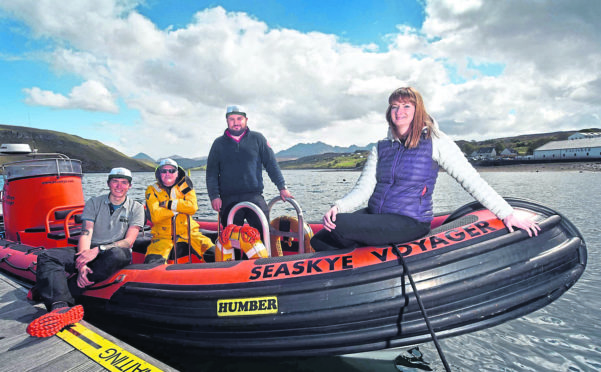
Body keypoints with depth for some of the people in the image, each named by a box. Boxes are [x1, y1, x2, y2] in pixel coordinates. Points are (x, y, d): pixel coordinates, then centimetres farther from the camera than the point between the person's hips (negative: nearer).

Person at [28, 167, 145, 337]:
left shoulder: (136, 208, 1)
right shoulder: (94, 203, 7)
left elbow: (129, 241, -9)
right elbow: (86, 234, -5)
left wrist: (99, 249, -24)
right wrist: (82, 263, -23)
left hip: (116, 252, -3)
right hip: (91, 251, 3)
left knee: (117, 255, -39)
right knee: (46, 257, -19)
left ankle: (49, 292, -29)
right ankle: (61, 307, -44)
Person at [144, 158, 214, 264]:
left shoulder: (185, 185, 7)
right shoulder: (152, 190, 5)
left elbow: (193, 207, -10)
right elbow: (155, 216, -12)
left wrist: (169, 204, -11)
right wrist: (181, 208, -10)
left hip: (189, 232, 1)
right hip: (163, 235, 0)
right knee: (153, 263, -28)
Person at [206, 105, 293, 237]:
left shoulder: (257, 139, 8)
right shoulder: (219, 143, 11)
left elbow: (271, 164, 9)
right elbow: (211, 172, 10)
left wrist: (282, 187, 3)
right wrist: (214, 196, -1)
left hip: (254, 197, -1)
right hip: (228, 200, 2)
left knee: (264, 232, -11)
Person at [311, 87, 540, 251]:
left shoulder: (434, 141, -2)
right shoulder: (381, 148, 11)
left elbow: (471, 179, -2)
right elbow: (363, 189, 3)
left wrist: (508, 214, -6)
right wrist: (338, 207, -15)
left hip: (410, 223, -5)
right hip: (374, 216, 5)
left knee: (339, 227, -25)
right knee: (319, 241, -11)